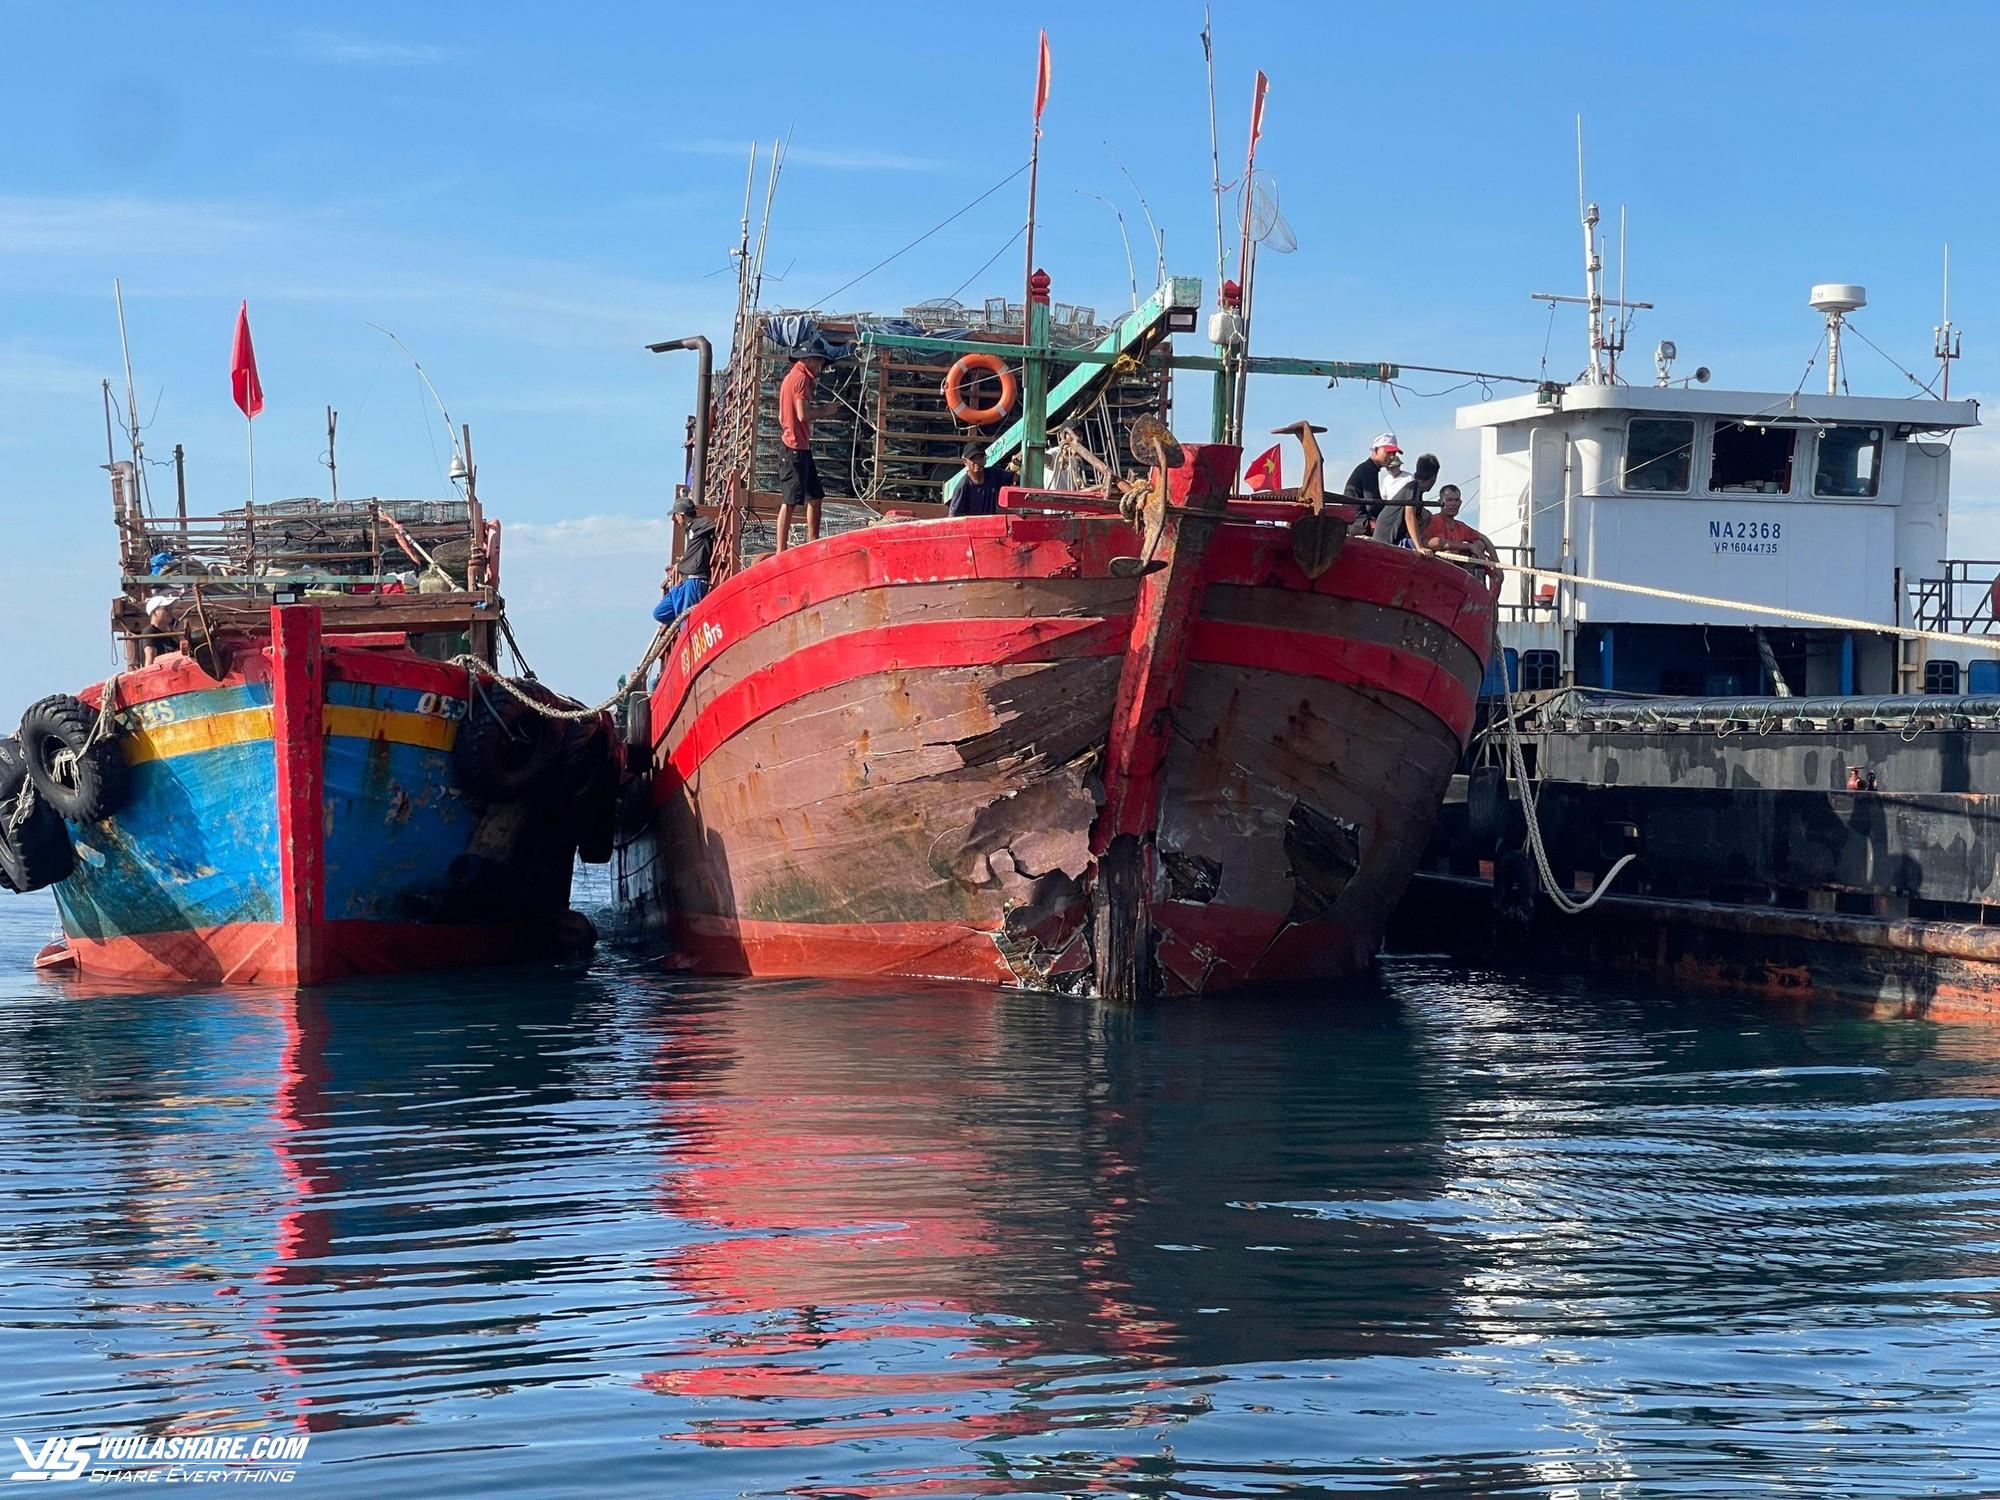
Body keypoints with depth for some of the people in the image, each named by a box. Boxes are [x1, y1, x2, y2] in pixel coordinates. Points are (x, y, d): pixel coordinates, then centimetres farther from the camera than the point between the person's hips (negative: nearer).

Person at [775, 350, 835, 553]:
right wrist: (824, 411, -4)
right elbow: (803, 414, -20)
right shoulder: (801, 378, -11)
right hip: (795, 447, -10)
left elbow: (782, 416, 19)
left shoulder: (790, 378, 19)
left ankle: (813, 543, 16)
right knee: (790, 502, -9)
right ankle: (781, 551, -9)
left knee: (815, 496, 13)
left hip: (800, 447, 10)